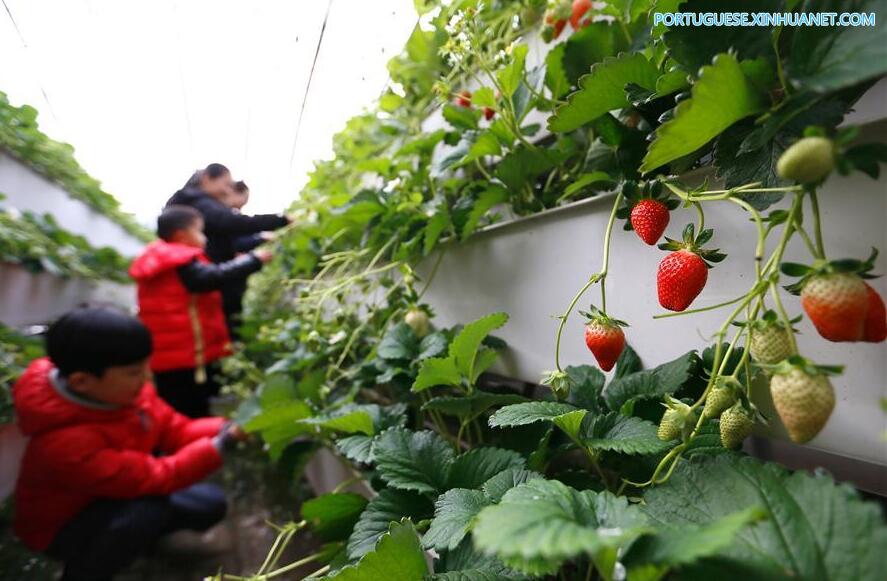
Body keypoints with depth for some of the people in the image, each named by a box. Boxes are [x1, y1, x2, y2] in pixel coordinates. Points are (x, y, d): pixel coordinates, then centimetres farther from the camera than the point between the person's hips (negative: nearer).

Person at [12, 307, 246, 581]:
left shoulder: (123, 390, -18)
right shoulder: (65, 441, -39)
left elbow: (175, 429, -11)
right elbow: (154, 477, -37)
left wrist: (224, 429, -28)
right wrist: (218, 445, -37)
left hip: (116, 495, 7)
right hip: (64, 524, -6)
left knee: (210, 503, -1)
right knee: (150, 508, -34)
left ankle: (131, 533, 22)